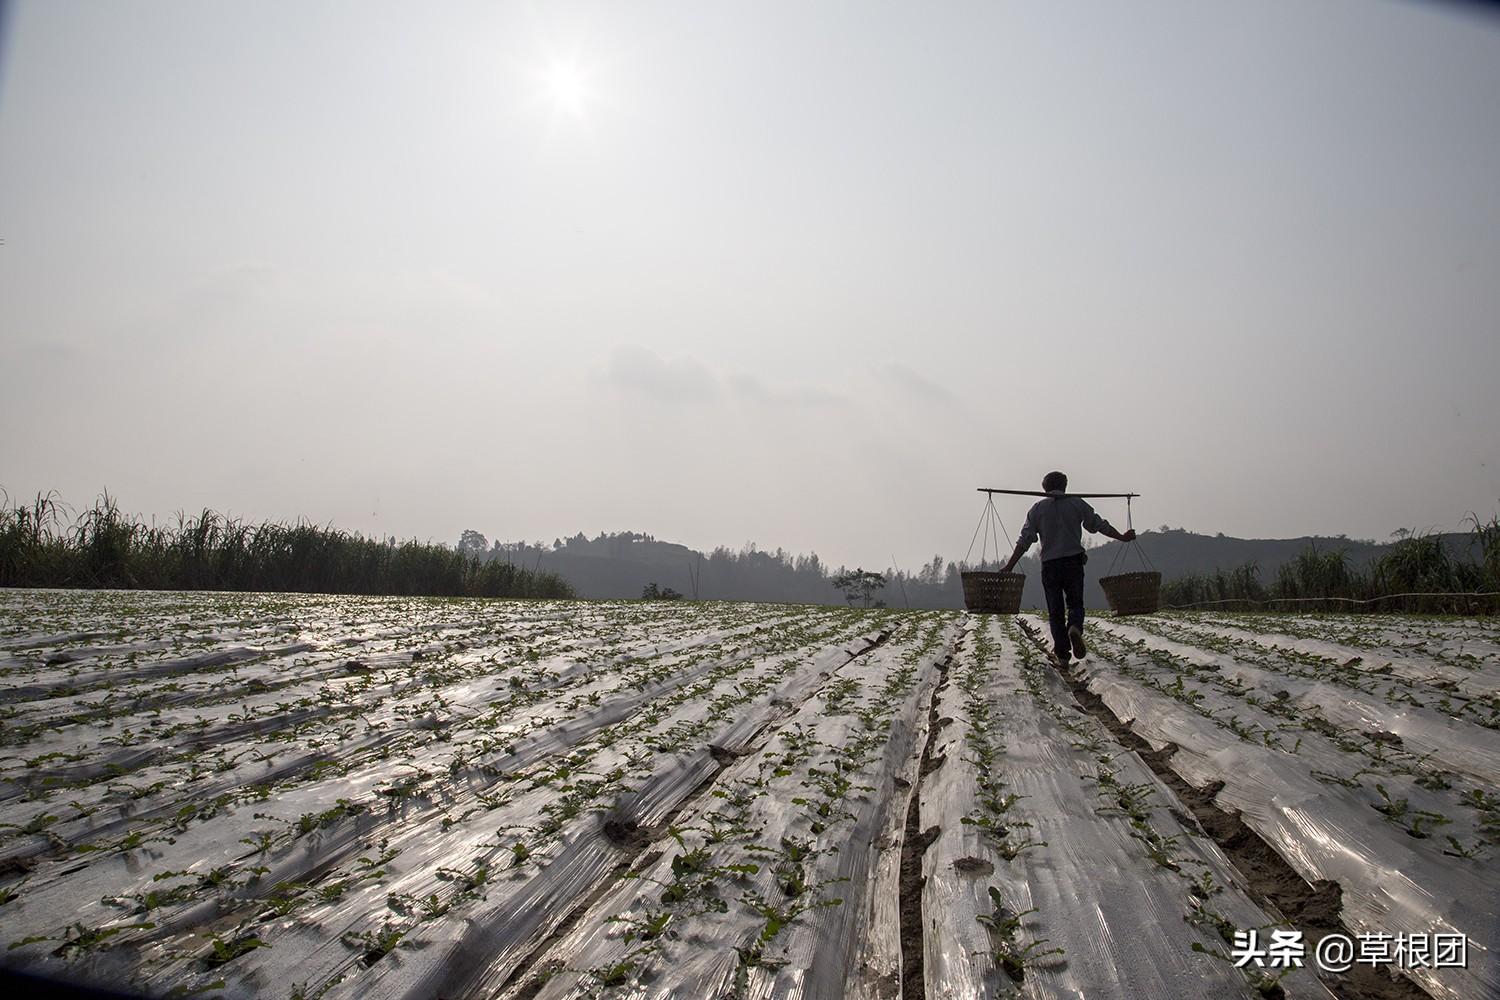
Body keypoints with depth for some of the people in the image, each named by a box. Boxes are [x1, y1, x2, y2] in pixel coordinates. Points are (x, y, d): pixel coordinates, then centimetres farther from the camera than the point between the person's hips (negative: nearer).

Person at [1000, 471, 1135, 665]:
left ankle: (1062, 654, 5)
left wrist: (1009, 566, -1)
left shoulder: (1037, 508, 5)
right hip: (1074, 562, 0)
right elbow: (1099, 525, 8)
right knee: (1075, 603, 12)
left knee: (1055, 611, 9)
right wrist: (1122, 538, 22)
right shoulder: (1077, 503, 5)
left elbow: (1025, 540, -2)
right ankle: (1075, 628, -21)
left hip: (1049, 565, 0)